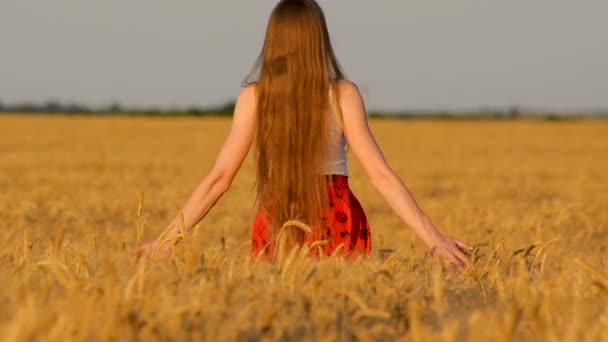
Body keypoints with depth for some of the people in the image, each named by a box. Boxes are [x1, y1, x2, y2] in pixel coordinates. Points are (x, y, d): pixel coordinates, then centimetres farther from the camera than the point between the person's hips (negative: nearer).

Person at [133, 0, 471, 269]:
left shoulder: (254, 96, -5)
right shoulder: (343, 94, -7)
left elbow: (219, 178, -7)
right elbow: (380, 175, -13)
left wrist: (168, 239, -1)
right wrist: (433, 237, -14)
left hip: (277, 228, 1)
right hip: (339, 225, -1)